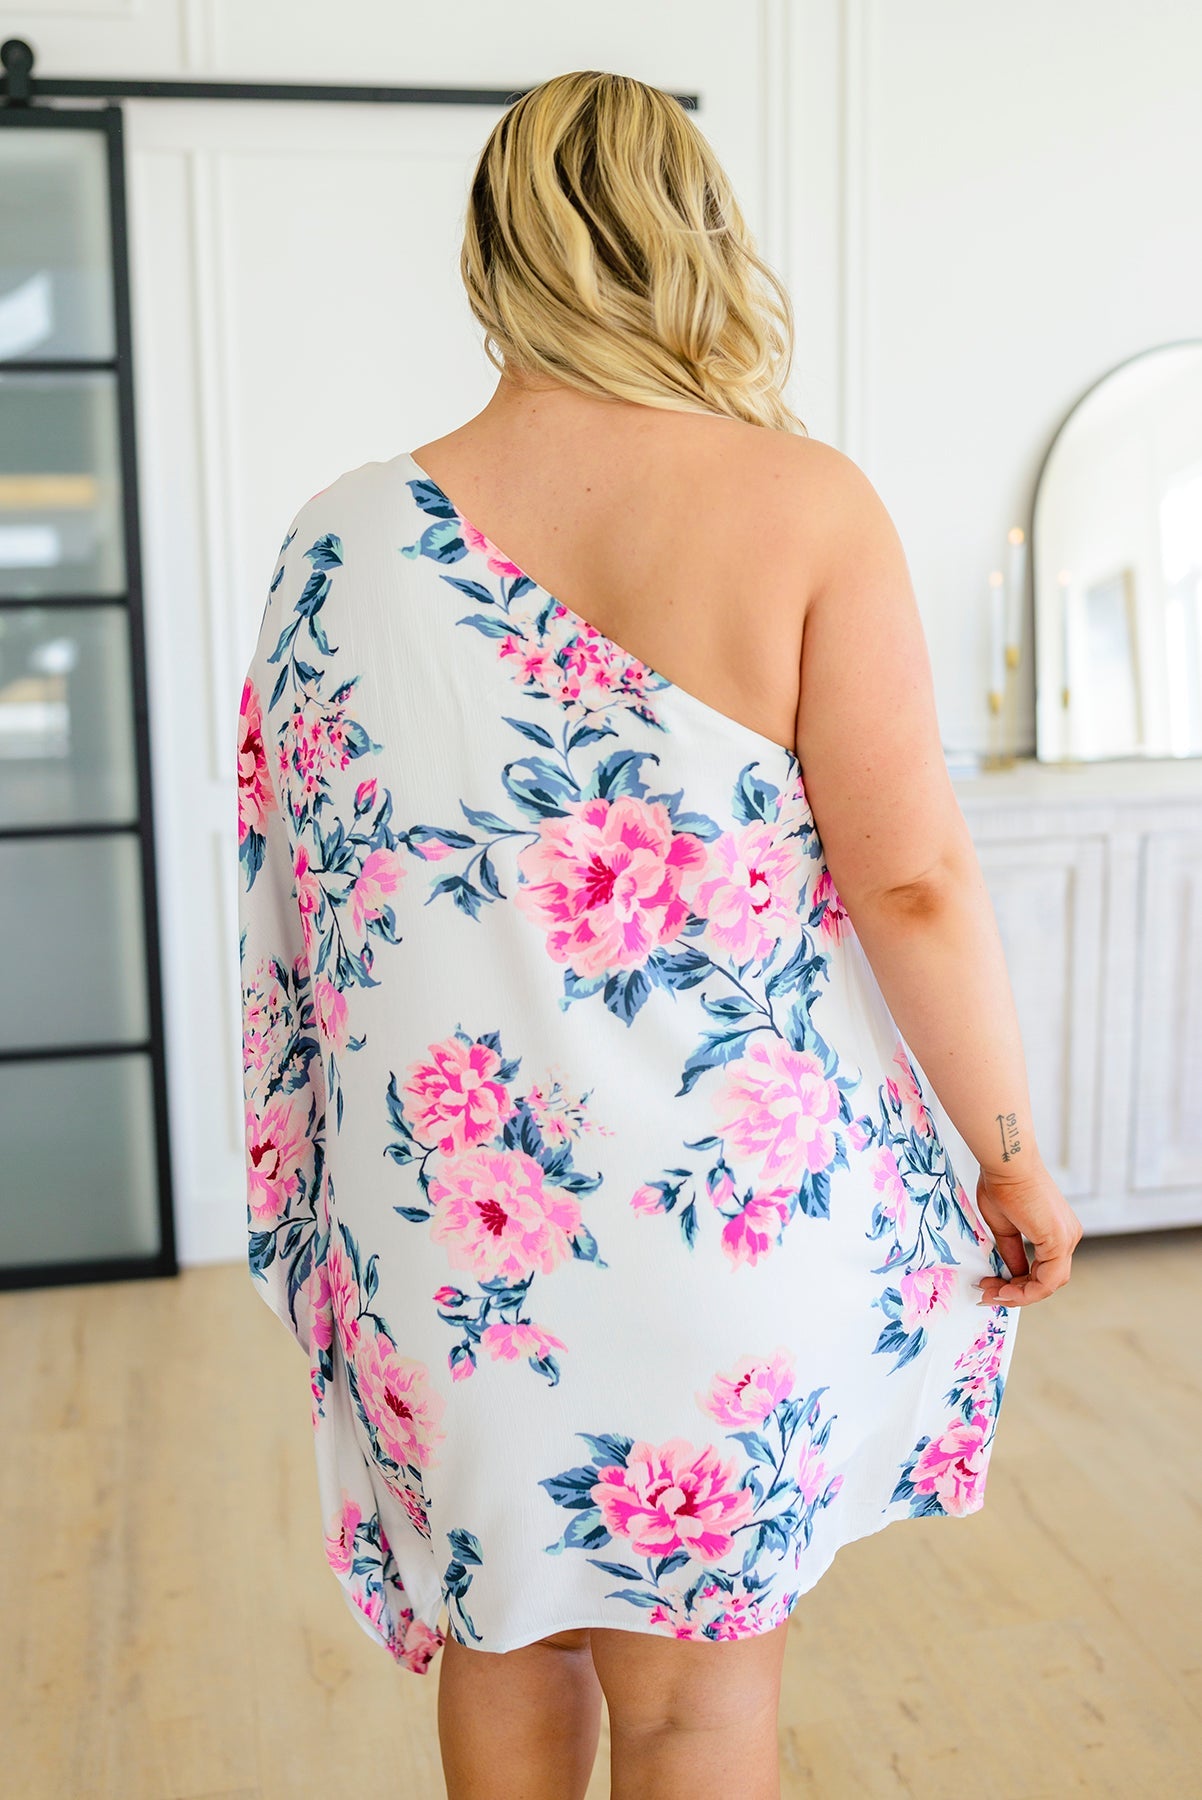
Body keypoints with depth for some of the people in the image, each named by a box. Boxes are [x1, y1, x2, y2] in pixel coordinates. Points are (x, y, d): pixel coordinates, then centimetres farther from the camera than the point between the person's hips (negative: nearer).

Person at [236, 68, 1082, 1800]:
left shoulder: (348, 537, -3)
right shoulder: (804, 501, -11)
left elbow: (295, 897, 4)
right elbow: (911, 880, -13)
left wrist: (316, 1203, 18)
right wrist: (1014, 1155, 0)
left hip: (450, 1207, 3)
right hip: (734, 1201, -2)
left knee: (502, 1641, 24)